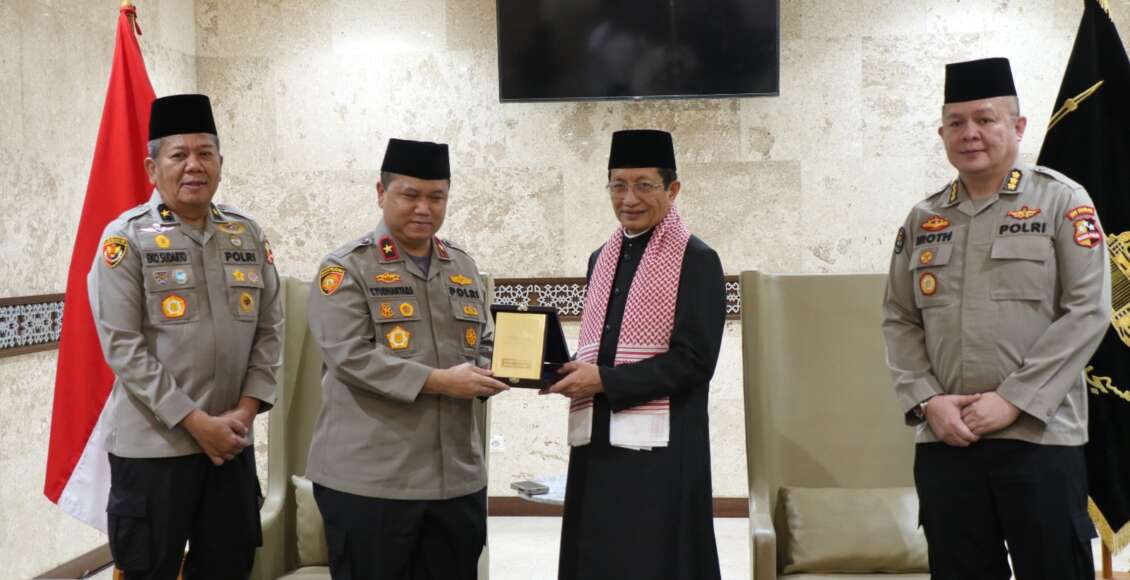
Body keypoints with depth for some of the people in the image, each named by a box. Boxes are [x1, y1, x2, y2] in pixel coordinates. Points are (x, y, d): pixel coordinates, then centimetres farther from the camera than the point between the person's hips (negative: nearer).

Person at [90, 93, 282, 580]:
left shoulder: (248, 235, 7)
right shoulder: (126, 238, -7)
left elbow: (269, 330, 8)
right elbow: (122, 346, -12)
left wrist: (244, 412, -5)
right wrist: (197, 422, -15)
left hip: (232, 440, 4)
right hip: (152, 444, -4)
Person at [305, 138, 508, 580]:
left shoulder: (464, 268, 15)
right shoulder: (346, 268, -4)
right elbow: (350, 356, -16)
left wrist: (491, 372, -5)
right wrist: (438, 381, -20)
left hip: (458, 476, 6)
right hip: (368, 478, -5)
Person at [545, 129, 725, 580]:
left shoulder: (696, 261, -6)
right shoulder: (601, 259, 14)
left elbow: (694, 359, -13)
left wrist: (604, 381, -17)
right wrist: (569, 374, -3)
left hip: (660, 448, -6)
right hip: (597, 441, 6)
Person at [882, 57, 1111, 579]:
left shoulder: (1062, 202, 0)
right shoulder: (923, 219, 11)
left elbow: (1088, 312, -8)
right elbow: (899, 321, 10)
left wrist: (1013, 400, -13)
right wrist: (927, 401, -5)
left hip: (1040, 438, -3)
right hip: (943, 441, 4)